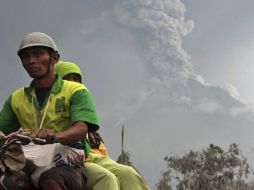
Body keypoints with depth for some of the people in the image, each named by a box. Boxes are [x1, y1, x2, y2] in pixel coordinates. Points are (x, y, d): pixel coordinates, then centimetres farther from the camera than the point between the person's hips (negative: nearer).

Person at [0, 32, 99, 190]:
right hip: (32, 163, 4)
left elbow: (81, 128, -10)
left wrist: (56, 136, -33)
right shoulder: (17, 98, 21)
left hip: (67, 165, -4)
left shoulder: (76, 91, 7)